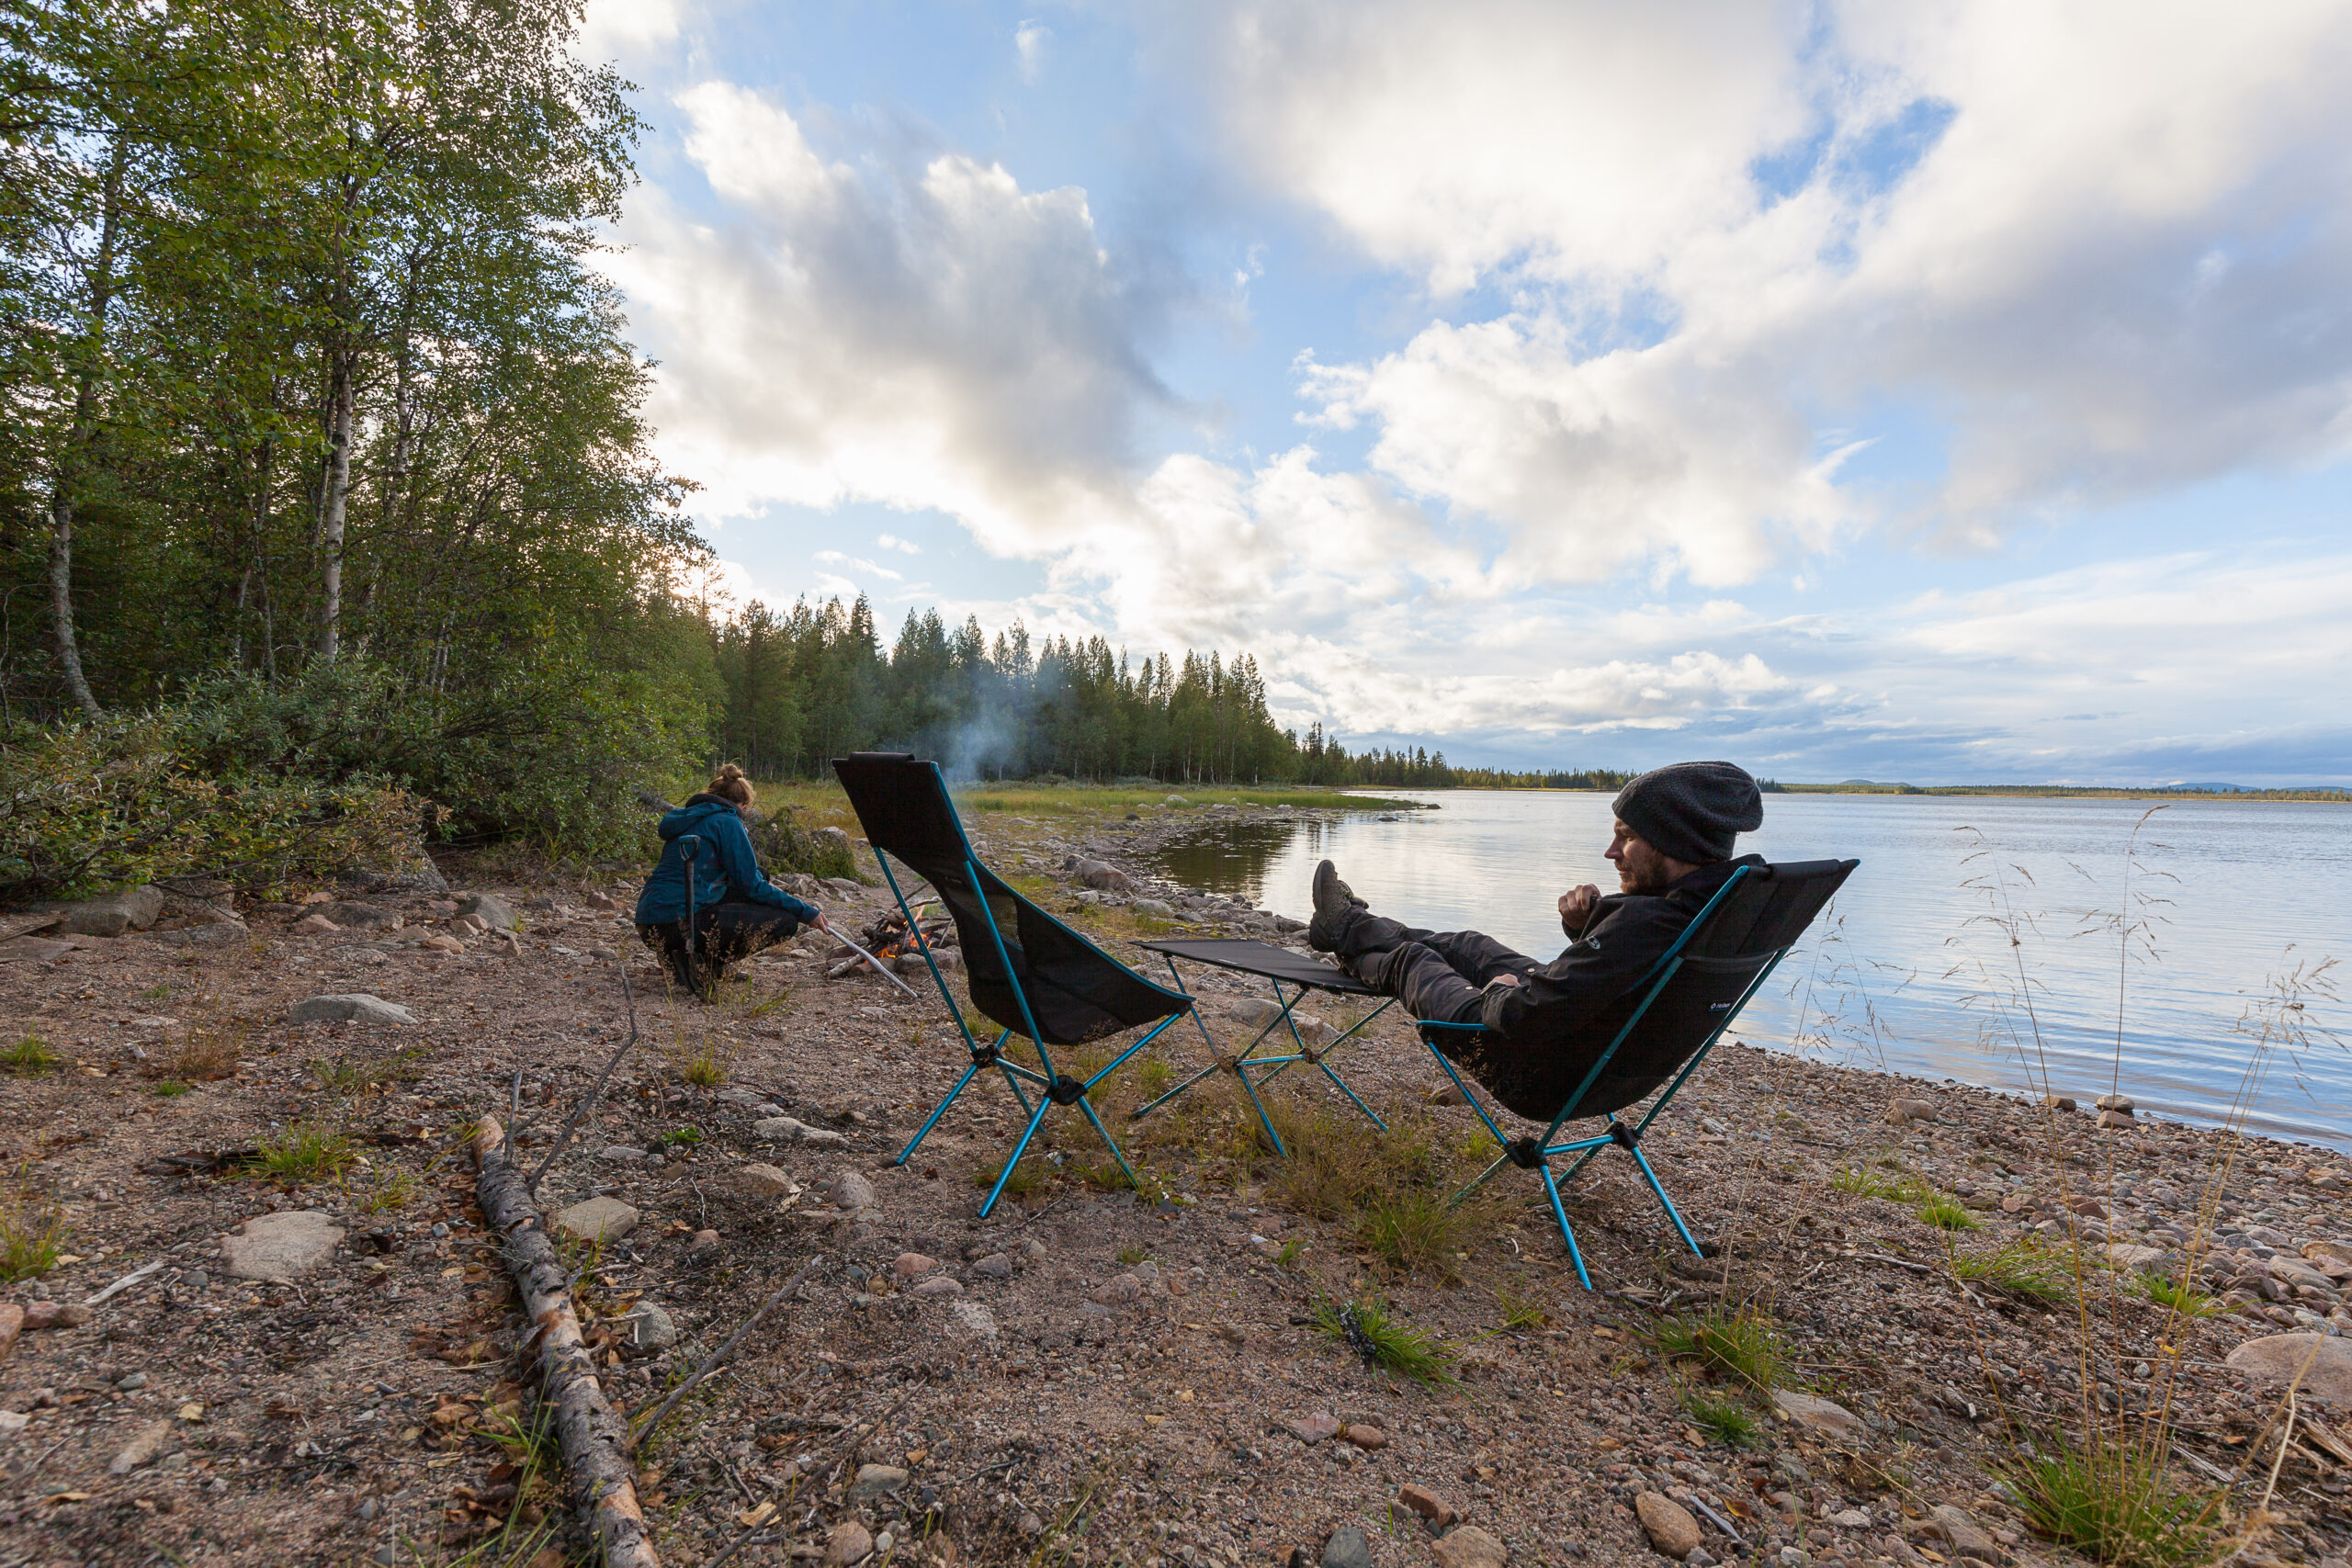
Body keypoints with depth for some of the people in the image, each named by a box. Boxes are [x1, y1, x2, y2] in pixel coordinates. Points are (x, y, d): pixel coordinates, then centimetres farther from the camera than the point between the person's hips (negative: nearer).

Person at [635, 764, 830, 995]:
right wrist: (806, 913, -3)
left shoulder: (690, 819, 21)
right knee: (785, 920, -7)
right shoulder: (727, 821, -4)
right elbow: (752, 886, -8)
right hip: (678, 922, -10)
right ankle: (704, 964, -10)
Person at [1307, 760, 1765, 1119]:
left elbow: (1521, 1015, -36)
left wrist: (1500, 990, -14)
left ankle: (1345, 930, 46)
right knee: (1466, 945, 25)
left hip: (1541, 1081, -8)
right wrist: (1588, 920, -11)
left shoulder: (1646, 922, -39)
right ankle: (1350, 925, 50)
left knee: (1408, 959, 13)